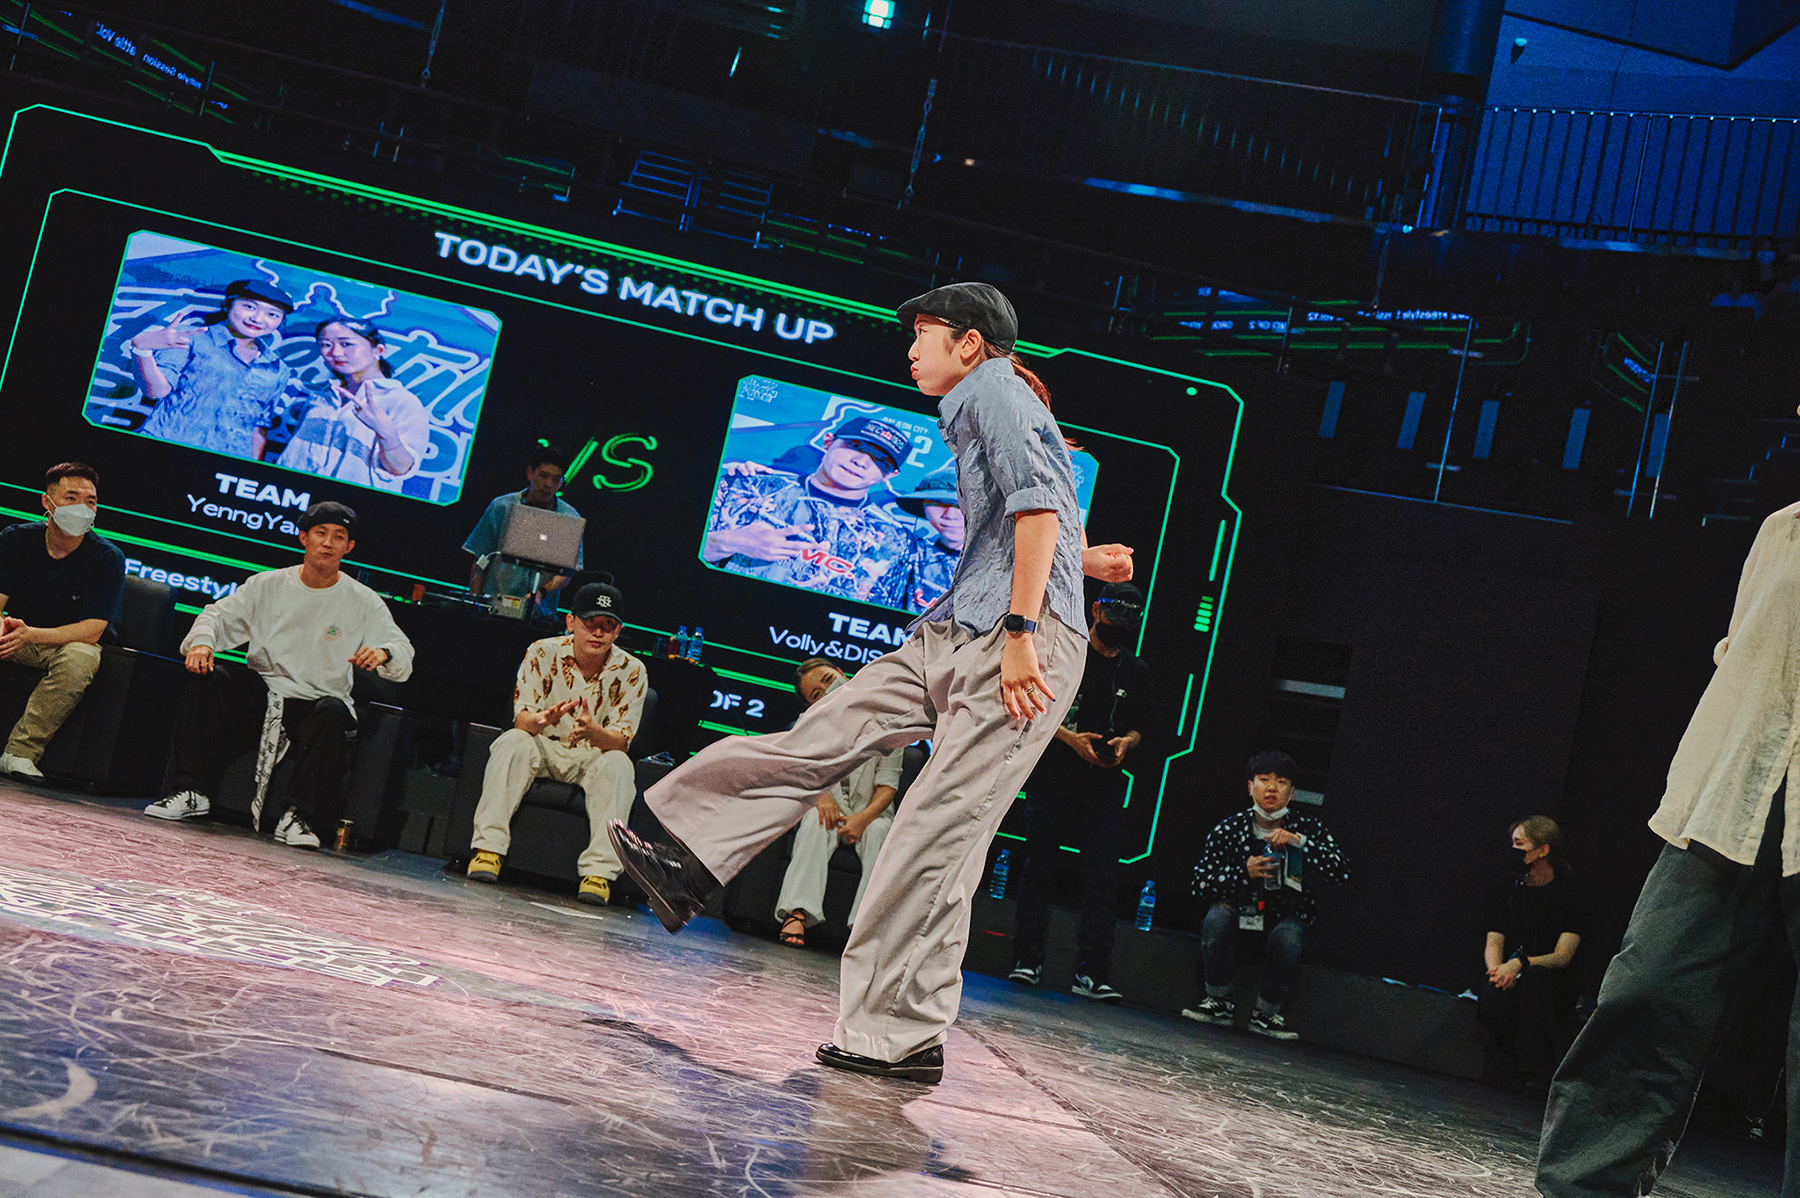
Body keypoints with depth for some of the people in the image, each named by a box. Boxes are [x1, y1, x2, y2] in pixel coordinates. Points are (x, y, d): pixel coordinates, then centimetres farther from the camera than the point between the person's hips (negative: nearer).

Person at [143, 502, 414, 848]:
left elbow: (403, 652, -6)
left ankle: (297, 817, -33)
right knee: (205, 678, -22)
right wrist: (202, 641, -16)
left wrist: (383, 654, -31)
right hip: (259, 692, 2)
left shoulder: (364, 603, 1)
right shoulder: (268, 585, 8)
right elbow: (219, 615, 7)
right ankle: (192, 793, -23)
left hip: (315, 703, -2)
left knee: (333, 712, -35)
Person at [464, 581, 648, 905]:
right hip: (543, 749, 0)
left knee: (619, 765, -32)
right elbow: (521, 719, -13)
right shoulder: (543, 653, -9)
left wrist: (593, 731, -39)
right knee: (513, 741, -30)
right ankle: (489, 847, -33)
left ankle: (599, 871, -37)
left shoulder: (631, 672, -10)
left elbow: (620, 742, -15)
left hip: (590, 759, 0)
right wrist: (542, 720, -39)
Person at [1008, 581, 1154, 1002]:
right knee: (1040, 869, -1)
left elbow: (1140, 727, 20)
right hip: (1052, 780, -3)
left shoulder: (1137, 671, 17)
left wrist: (1126, 742, -3)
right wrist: (1070, 738, -14)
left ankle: (1092, 972, -5)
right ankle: (1029, 961, 7)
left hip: (1104, 789, 3)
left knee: (1103, 879, -5)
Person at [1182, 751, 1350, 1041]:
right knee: (1218, 915, -32)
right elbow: (1200, 886, -4)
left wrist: (1298, 842, -27)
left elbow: (1342, 873, -17)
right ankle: (1219, 1003, -12)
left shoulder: (1309, 827, -3)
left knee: (1288, 937, -34)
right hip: (1240, 913, 1)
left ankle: (1266, 1014, -9)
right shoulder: (1229, 829, -4)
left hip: (1287, 917, 0)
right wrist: (1243, 872, -20)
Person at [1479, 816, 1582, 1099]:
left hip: (1555, 986, -2)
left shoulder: (1569, 893, -1)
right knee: (1492, 999, -33)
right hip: (1509, 980, 2)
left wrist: (1520, 963, -29)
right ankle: (1515, 1065, -15)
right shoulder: (1505, 892, 12)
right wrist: (1499, 970, -21)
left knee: (1535, 977, -38)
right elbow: (1493, 943, 3)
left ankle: (1537, 1073, -35)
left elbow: (1562, 956, -11)